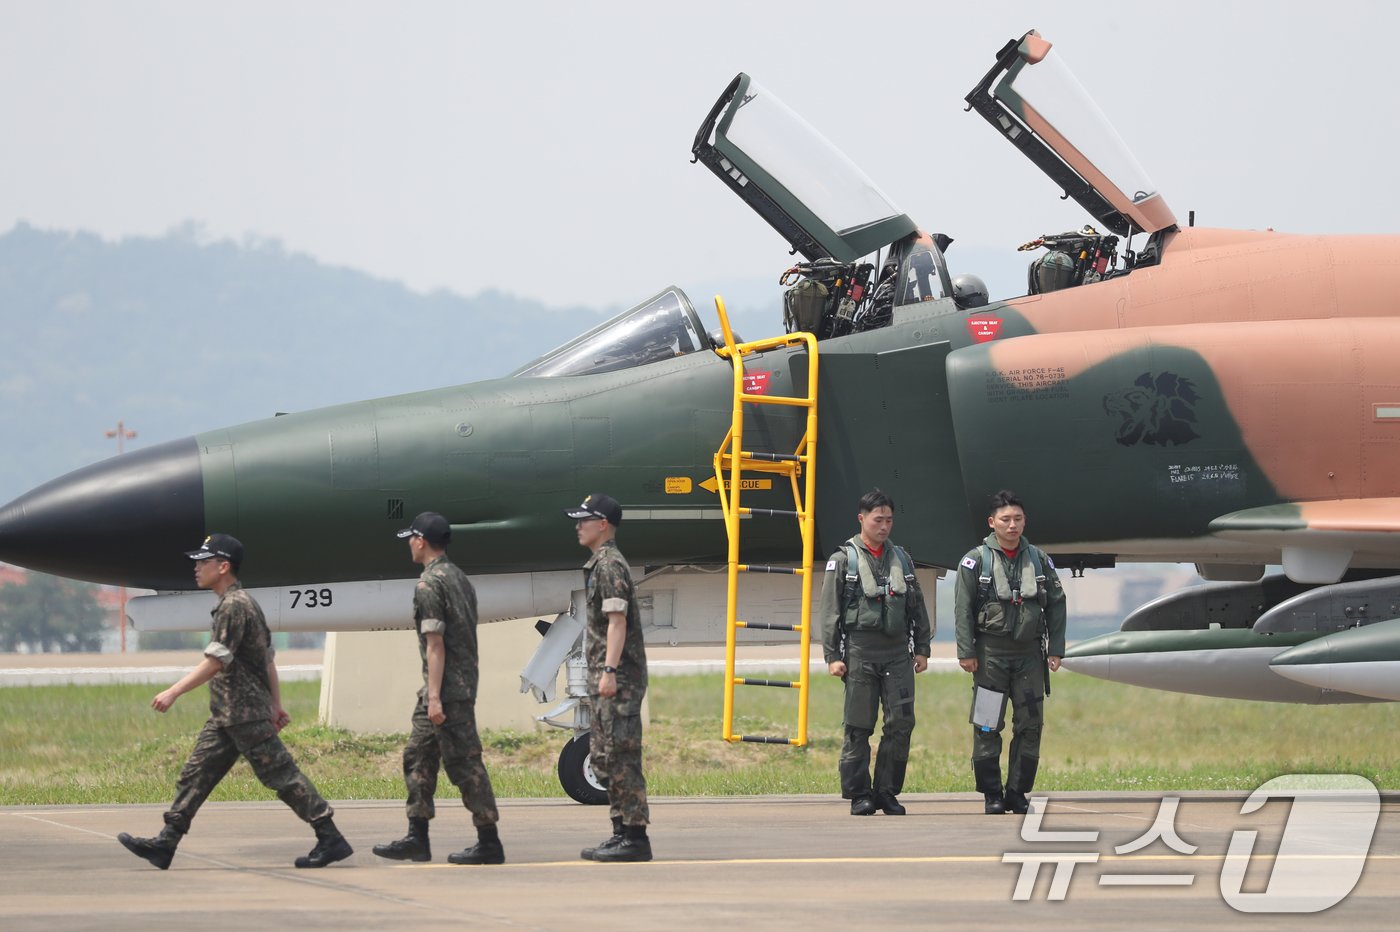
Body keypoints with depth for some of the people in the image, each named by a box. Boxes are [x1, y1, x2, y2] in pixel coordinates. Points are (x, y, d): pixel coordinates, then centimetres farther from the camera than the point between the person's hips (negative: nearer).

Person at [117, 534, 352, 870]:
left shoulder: (234, 606, -15)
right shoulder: (241, 603, 17)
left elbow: (215, 662, -22)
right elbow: (268, 659, 20)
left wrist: (173, 692, -23)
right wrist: (276, 704, 23)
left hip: (246, 714, -10)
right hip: (226, 715, 10)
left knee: (281, 775, -7)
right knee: (195, 774, 7)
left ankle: (331, 840, -3)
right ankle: (165, 844, 6)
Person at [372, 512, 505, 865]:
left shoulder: (429, 584, -14)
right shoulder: (459, 578, 16)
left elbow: (435, 644, -18)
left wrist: (435, 697, -20)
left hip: (447, 687, -10)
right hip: (465, 683, 10)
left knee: (464, 763, -7)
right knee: (418, 757, 13)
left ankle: (489, 843, -5)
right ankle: (417, 839, 14)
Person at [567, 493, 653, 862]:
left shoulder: (610, 565, -12)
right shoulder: (599, 564, 19)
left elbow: (617, 621, -19)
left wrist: (609, 672, -25)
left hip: (619, 678, -11)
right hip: (604, 678, 11)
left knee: (622, 758, -10)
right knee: (604, 760, 14)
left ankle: (635, 838, -10)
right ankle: (621, 833, 18)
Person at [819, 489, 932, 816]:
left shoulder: (901, 559, 15)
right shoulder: (844, 560, 2)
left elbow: (917, 607, 20)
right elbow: (829, 611, -1)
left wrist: (922, 649, 14)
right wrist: (832, 656, -7)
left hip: (897, 653, 4)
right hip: (859, 652, -4)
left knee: (901, 722, -2)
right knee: (858, 727, -2)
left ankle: (887, 792, 7)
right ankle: (859, 795, 4)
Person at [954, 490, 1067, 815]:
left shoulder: (1039, 559, 9)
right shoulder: (976, 560, -1)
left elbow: (1056, 604, 11)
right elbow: (963, 609, -3)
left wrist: (1055, 649, 5)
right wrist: (966, 652, -8)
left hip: (1029, 654, 3)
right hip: (991, 654, -3)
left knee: (1030, 724, 2)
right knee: (987, 727, -4)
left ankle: (1018, 792, 10)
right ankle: (992, 795, 2)